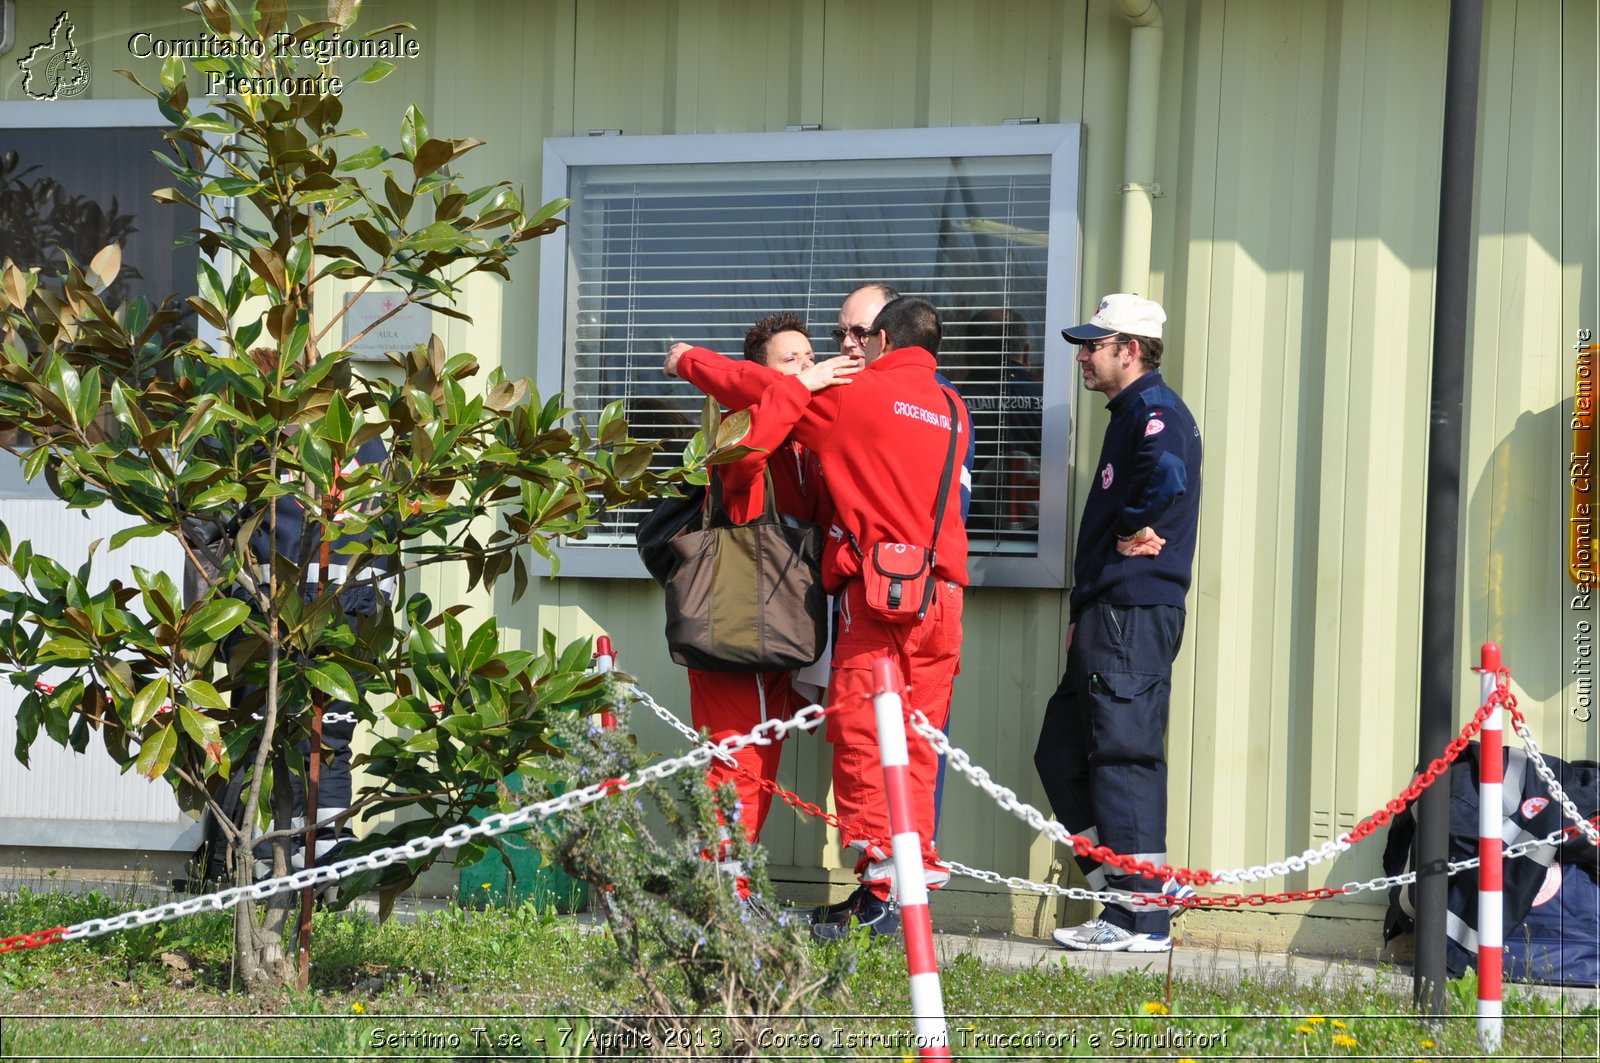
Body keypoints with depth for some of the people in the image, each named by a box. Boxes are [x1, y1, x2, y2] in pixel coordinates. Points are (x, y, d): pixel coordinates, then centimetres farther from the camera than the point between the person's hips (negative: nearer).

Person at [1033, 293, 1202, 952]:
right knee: (1061, 754, 13)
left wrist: (1133, 533, -15)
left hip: (1133, 616, -11)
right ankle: (1148, 883, 15)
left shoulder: (1154, 410, -10)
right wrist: (1083, 612, 19)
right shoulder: (1129, 412, 22)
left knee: (1125, 759, -8)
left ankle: (1140, 919, -5)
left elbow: (1167, 479, -33)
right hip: (1109, 616, 11)